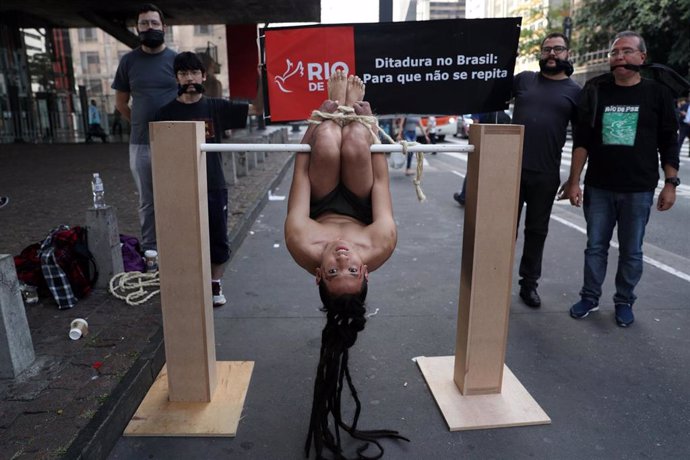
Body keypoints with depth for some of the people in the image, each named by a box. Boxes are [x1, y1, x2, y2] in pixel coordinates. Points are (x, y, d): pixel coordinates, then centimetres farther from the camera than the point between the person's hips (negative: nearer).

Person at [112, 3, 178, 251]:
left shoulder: (176, 59, 2)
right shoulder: (128, 61, 7)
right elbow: (120, 103, 16)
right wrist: (140, 124, 9)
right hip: (140, 144, 2)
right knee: (147, 201, 9)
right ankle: (149, 249, 19)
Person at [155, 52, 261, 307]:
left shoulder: (216, 107, 2)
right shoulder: (167, 112, 1)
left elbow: (257, 109, -2)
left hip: (215, 186, 1)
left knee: (219, 240, 9)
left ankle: (215, 285, 28)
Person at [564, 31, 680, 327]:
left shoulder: (657, 94, 2)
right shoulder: (595, 91, 4)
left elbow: (669, 144, 4)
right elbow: (581, 140, 1)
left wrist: (670, 184, -2)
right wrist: (574, 181, -4)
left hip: (639, 190, -1)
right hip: (598, 187, 1)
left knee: (631, 251, 8)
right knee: (595, 246, 9)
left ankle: (624, 302, 23)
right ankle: (590, 297, 22)